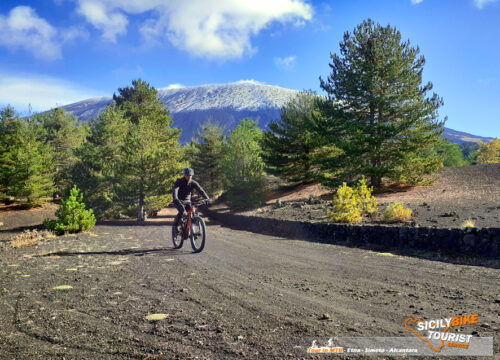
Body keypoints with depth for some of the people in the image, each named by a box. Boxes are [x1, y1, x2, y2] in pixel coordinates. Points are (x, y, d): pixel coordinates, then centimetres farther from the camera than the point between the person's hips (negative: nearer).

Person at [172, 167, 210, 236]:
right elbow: (175, 190, -33)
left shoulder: (193, 183, -9)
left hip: (187, 200, 3)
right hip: (178, 201, -3)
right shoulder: (179, 181, -17)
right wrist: (175, 199, -53)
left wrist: (207, 198, -37)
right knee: (182, 210, -31)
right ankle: (175, 225, -10)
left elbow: (201, 190, -20)